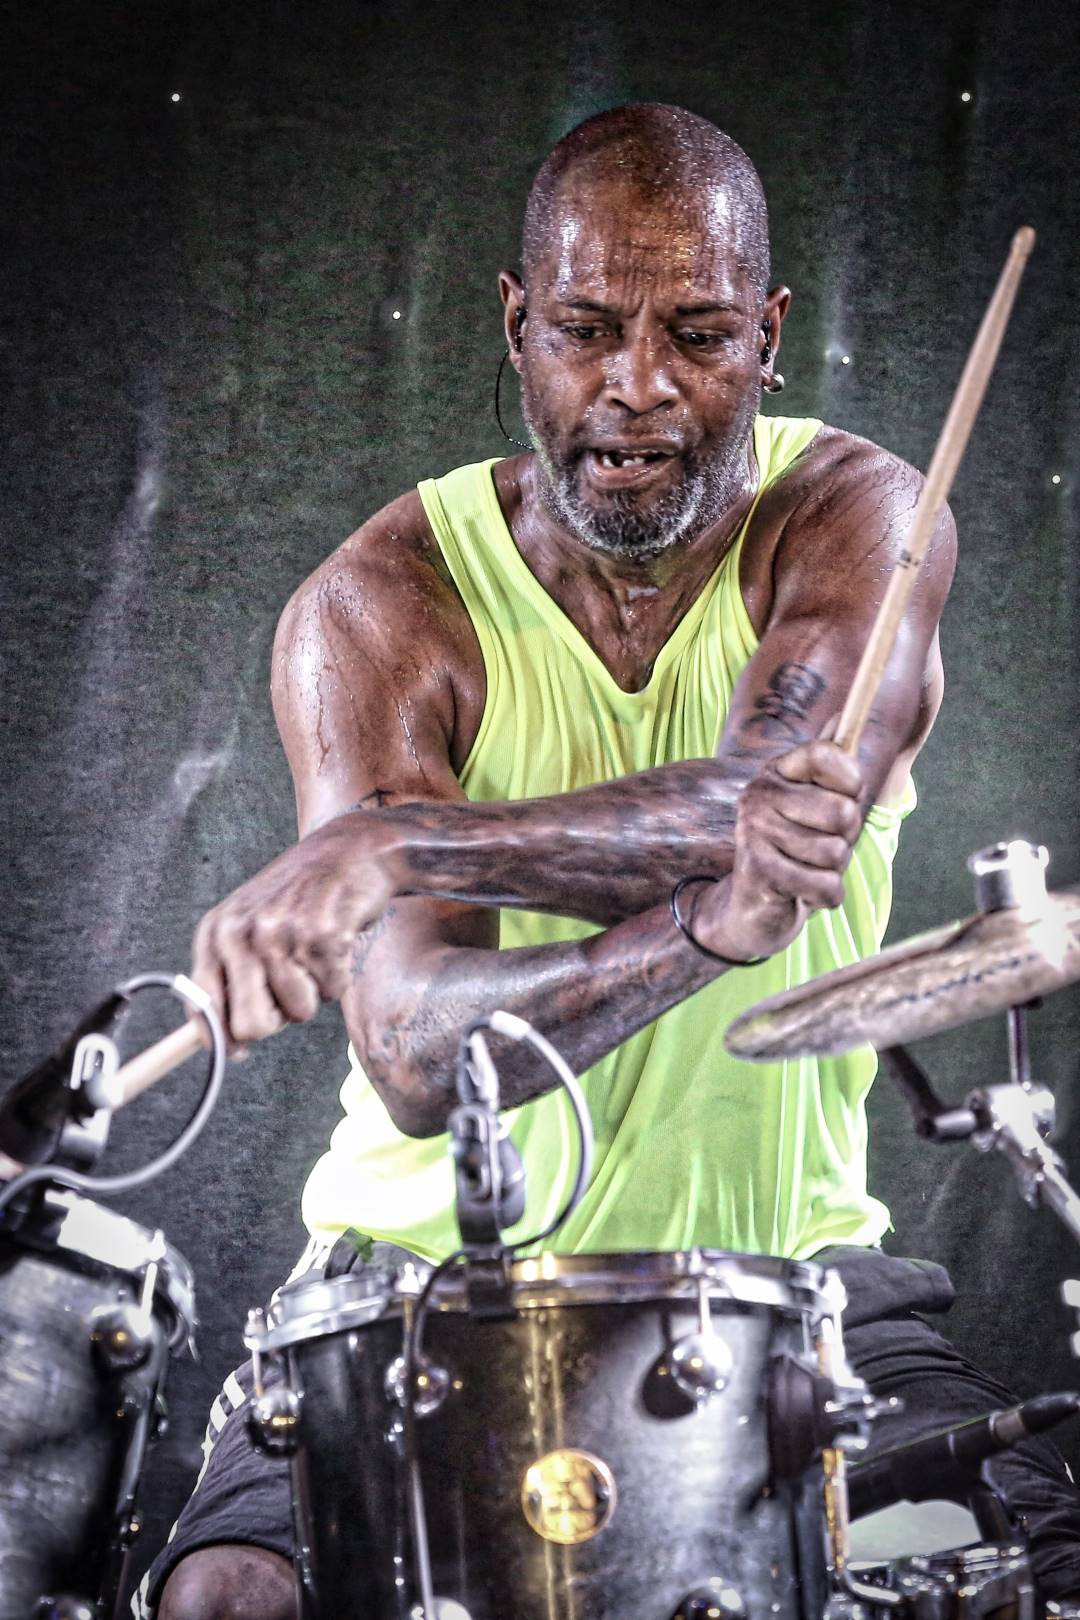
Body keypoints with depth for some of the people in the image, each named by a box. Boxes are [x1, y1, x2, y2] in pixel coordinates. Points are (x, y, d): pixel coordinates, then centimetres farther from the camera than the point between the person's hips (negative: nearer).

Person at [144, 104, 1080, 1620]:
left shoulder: (856, 515, -6)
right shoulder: (377, 609, -10)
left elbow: (784, 797, -29)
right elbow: (419, 1058, -23)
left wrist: (392, 843, -39)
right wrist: (707, 928, -41)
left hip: (787, 1257, 1)